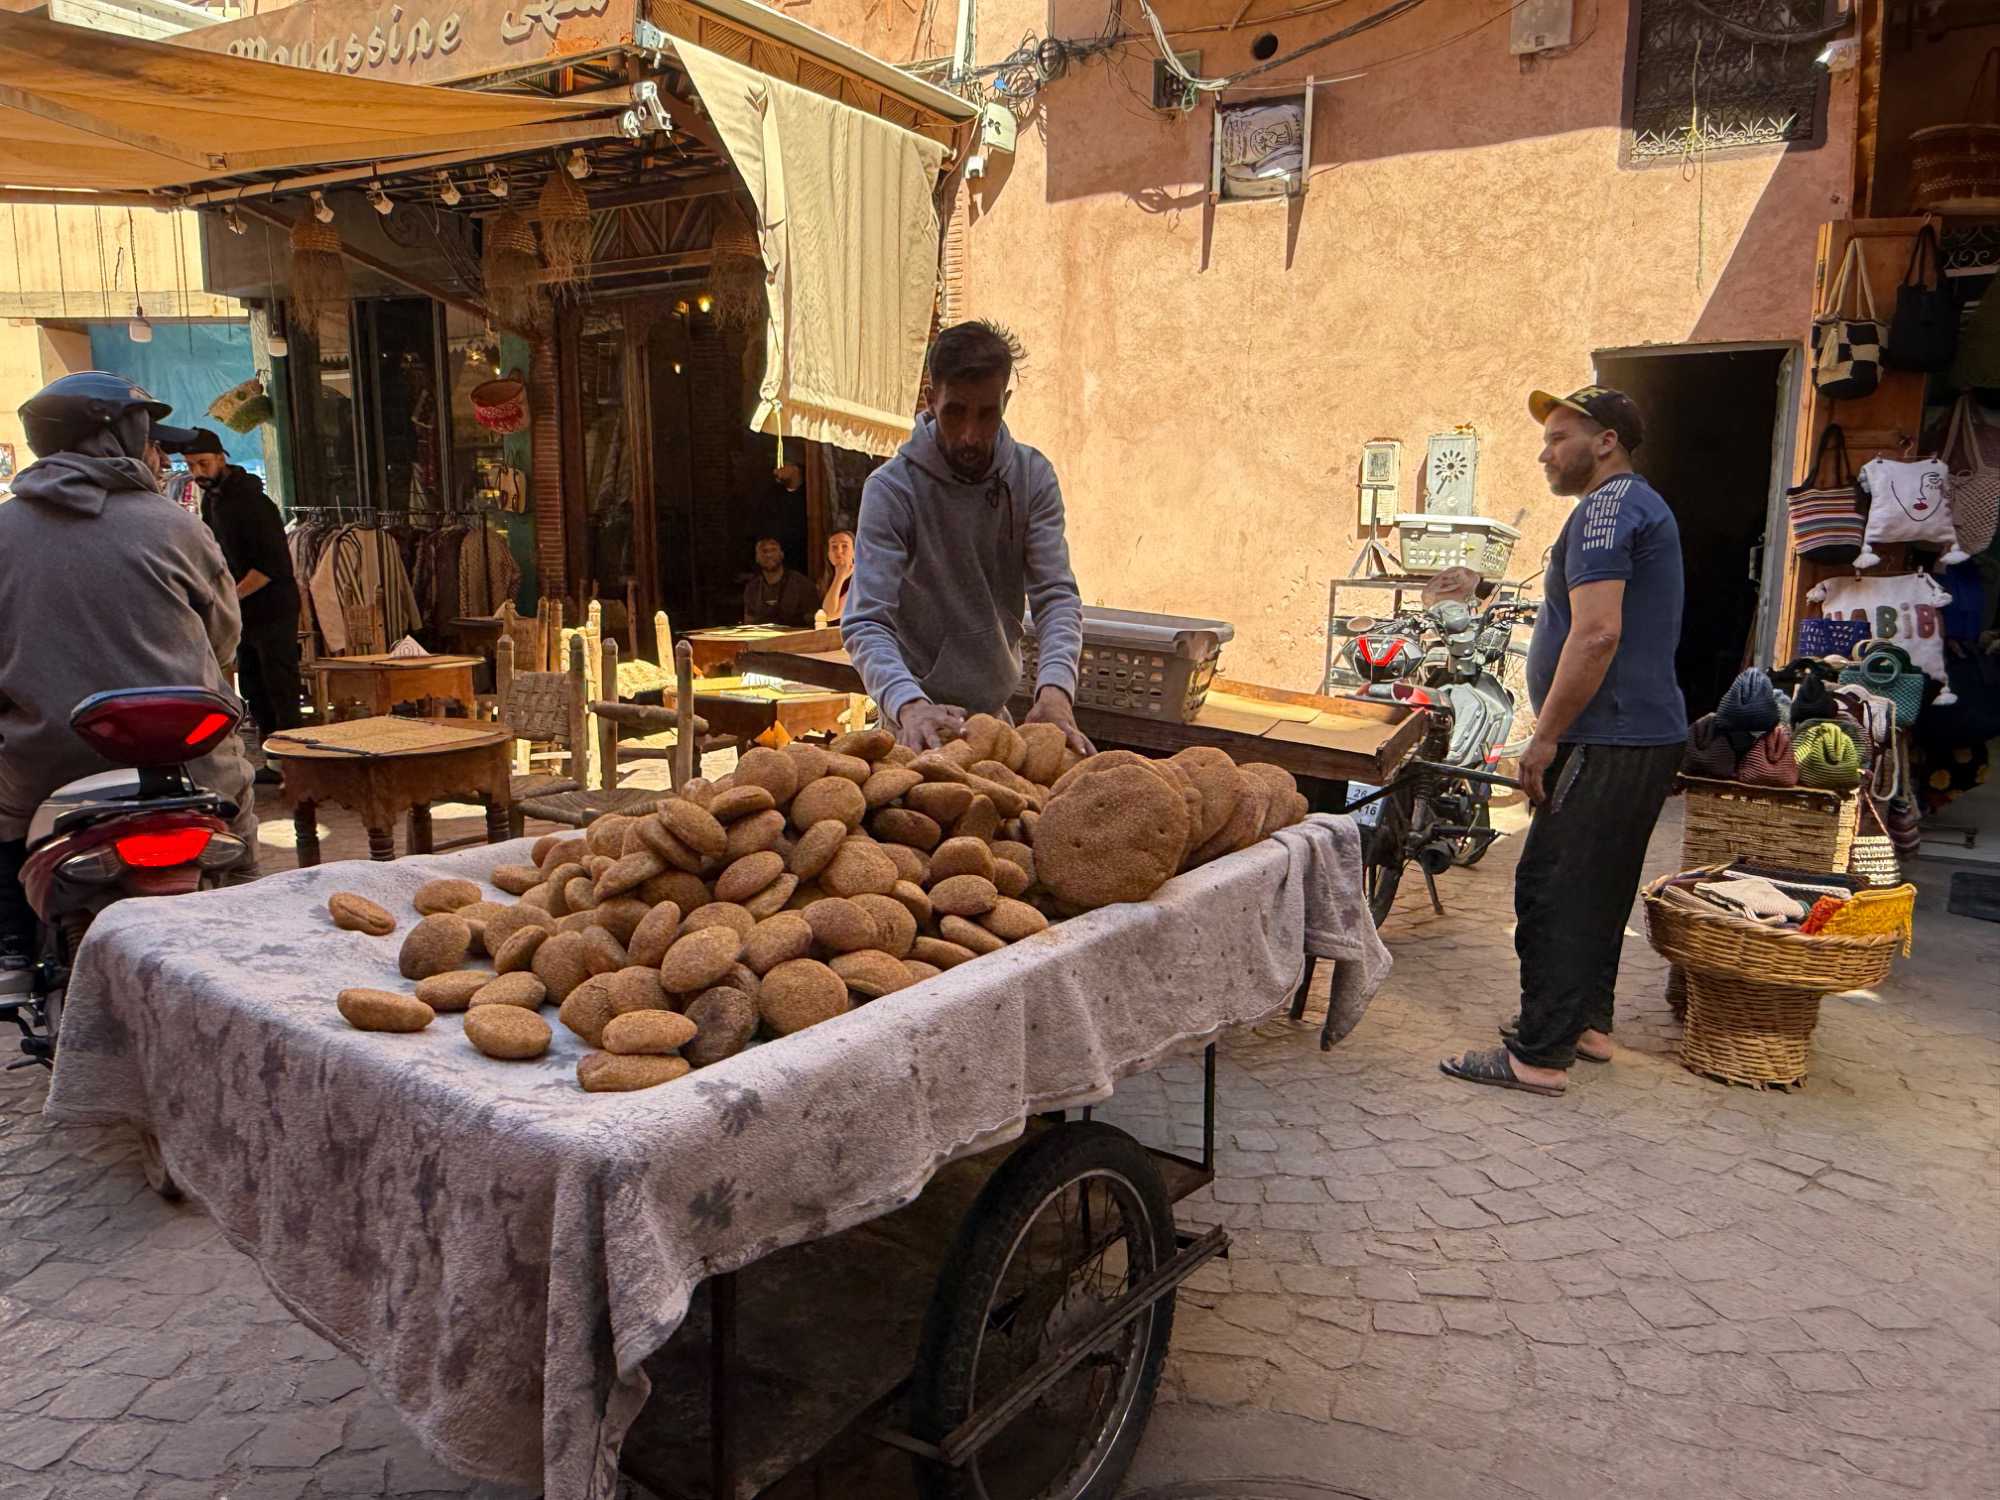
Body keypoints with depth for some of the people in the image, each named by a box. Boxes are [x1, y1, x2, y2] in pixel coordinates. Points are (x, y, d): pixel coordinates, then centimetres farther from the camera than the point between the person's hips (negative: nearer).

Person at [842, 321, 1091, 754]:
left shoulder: (1033, 476, -7)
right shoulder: (891, 488, -18)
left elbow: (1057, 595, -13)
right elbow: (866, 622, -25)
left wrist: (1055, 688, -32)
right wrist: (909, 705, -43)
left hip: (997, 710, 4)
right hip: (918, 720, -4)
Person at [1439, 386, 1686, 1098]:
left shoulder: (1606, 508, -13)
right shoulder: (1640, 505, 22)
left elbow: (1597, 633, -25)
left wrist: (1545, 737, -19)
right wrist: (1557, 733, 25)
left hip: (1610, 741, -11)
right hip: (1646, 734, 11)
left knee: (1552, 891, -8)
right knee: (1598, 888, 18)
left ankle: (1539, 1054, -4)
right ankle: (1585, 1021, 28)